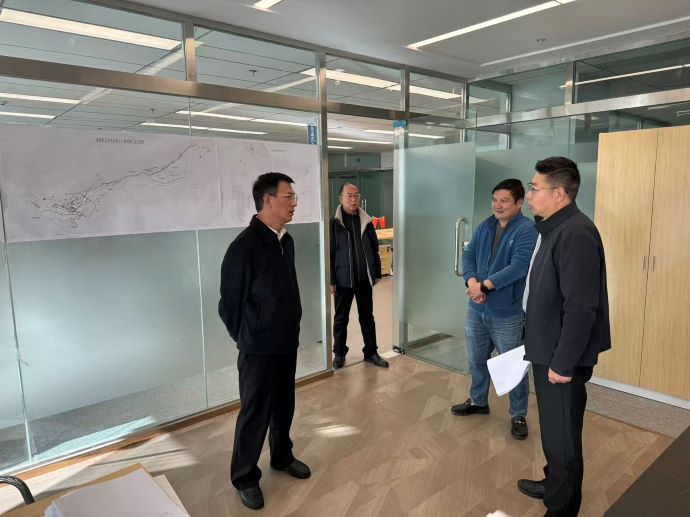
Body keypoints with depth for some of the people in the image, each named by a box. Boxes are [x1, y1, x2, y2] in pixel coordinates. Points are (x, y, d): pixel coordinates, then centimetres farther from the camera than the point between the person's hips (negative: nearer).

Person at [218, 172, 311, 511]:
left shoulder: (286, 241, 3)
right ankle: (245, 477, 29)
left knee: (284, 407, 21)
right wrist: (247, 339, -1)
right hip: (258, 350, -6)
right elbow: (229, 304, -13)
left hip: (288, 344, 7)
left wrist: (291, 329, 13)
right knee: (255, 414, 9)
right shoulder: (244, 247, -21)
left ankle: (282, 457, 43)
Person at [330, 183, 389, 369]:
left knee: (367, 316, 13)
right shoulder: (334, 223, -7)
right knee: (341, 318, 10)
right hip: (343, 279, -3)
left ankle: (371, 352, 25)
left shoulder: (366, 222, 4)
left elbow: (375, 249, 10)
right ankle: (339, 353, 25)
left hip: (364, 278, 3)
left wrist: (376, 274, 8)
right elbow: (329, 253, -7)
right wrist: (331, 280, -10)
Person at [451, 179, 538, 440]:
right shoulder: (484, 227, 7)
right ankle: (478, 402, 41)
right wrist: (472, 283, -17)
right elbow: (469, 255, 2)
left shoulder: (527, 229, -13)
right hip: (476, 310, 6)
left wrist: (484, 286, -24)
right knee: (476, 360, 20)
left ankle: (518, 415, 27)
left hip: (507, 314, -6)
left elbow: (518, 267, -24)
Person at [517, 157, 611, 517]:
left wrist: (564, 363, -20)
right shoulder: (553, 228, 9)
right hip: (548, 349, 10)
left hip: (563, 356, -9)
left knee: (562, 436, 7)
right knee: (552, 429, 24)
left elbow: (581, 308, -25)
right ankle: (554, 484, 44)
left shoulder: (576, 234, -22)